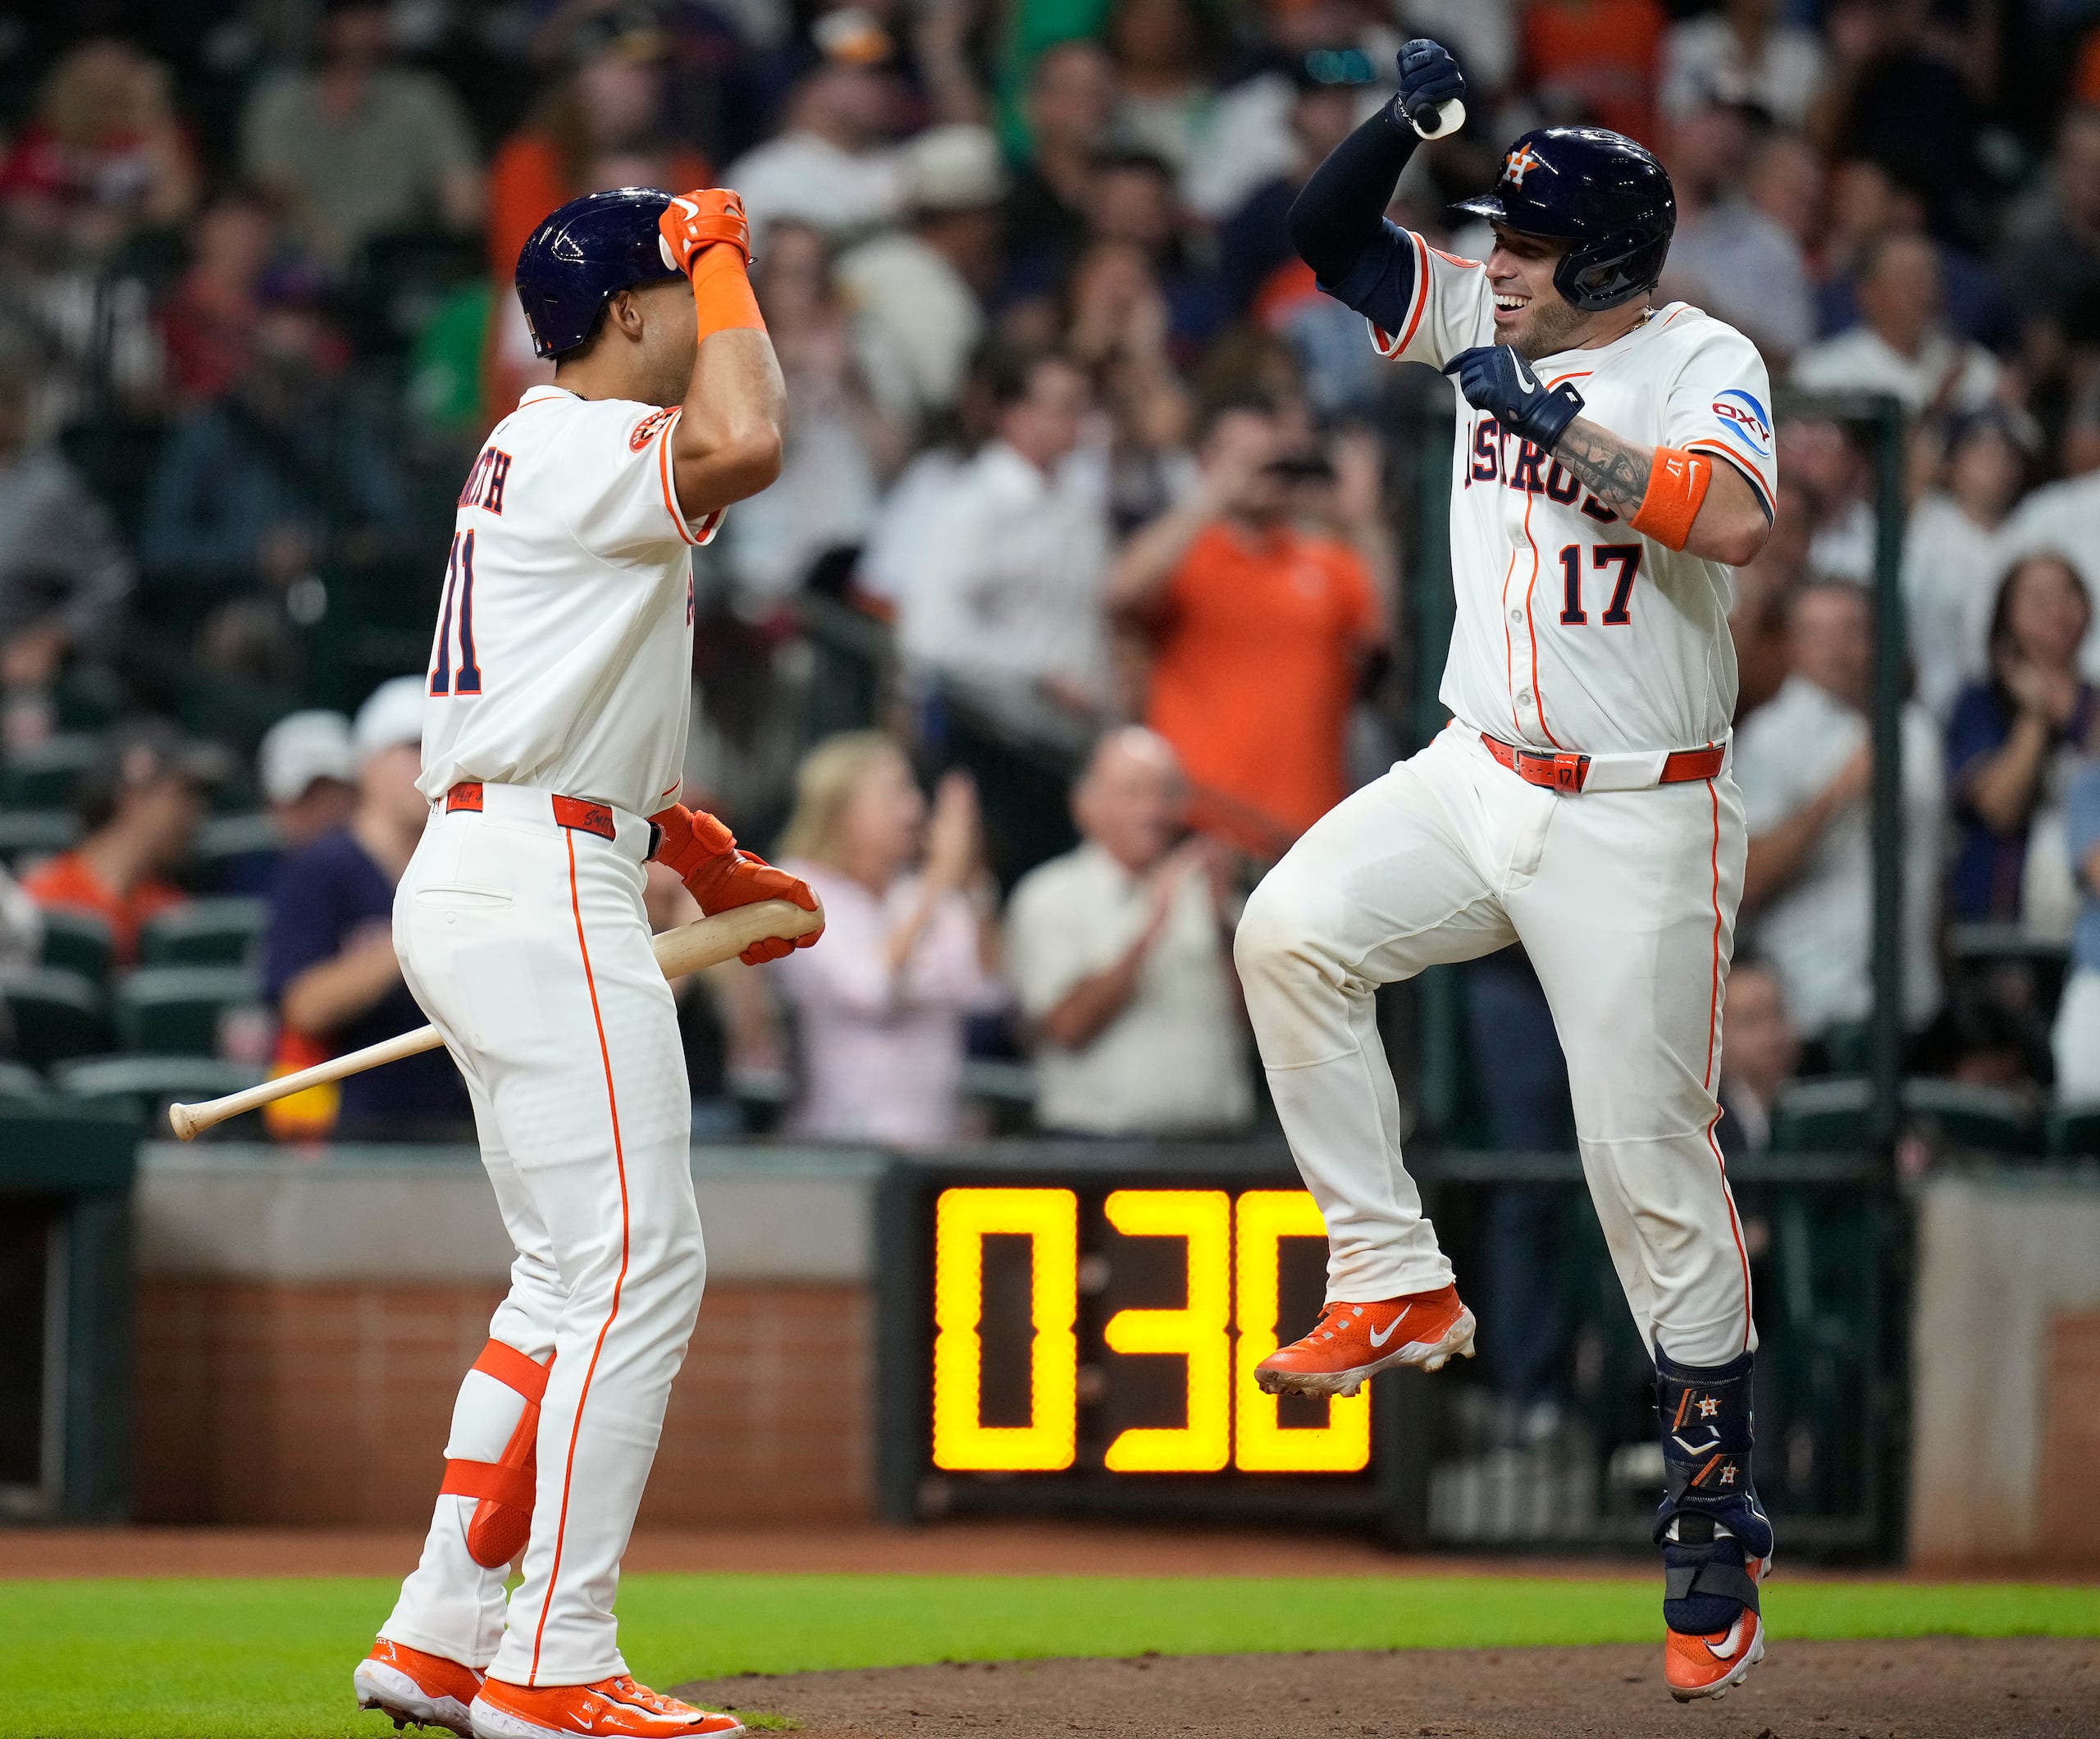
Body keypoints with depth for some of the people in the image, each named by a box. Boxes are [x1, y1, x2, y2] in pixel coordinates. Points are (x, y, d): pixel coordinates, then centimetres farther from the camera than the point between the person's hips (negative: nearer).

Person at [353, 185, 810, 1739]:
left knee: (574, 1275, 16)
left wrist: (694, 853, 25)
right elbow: (745, 446, -32)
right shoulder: (582, 448, -12)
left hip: (483, 878, 11)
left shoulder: (544, 450, 20)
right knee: (639, 1263, -11)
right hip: (542, 892, -11)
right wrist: (721, 254, -16)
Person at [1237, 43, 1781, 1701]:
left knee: (1654, 1164, -4)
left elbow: (1731, 521, -32)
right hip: (1479, 782, 6)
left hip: (1640, 823, -6)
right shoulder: (1492, 325, 4)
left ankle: (1716, 1523, 7)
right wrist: (1409, 118, -10)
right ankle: (1395, 1285, -7)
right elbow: (1328, 231, 6)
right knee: (1292, 929, -18)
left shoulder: (1701, 362, -13)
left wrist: (1562, 424, -28)